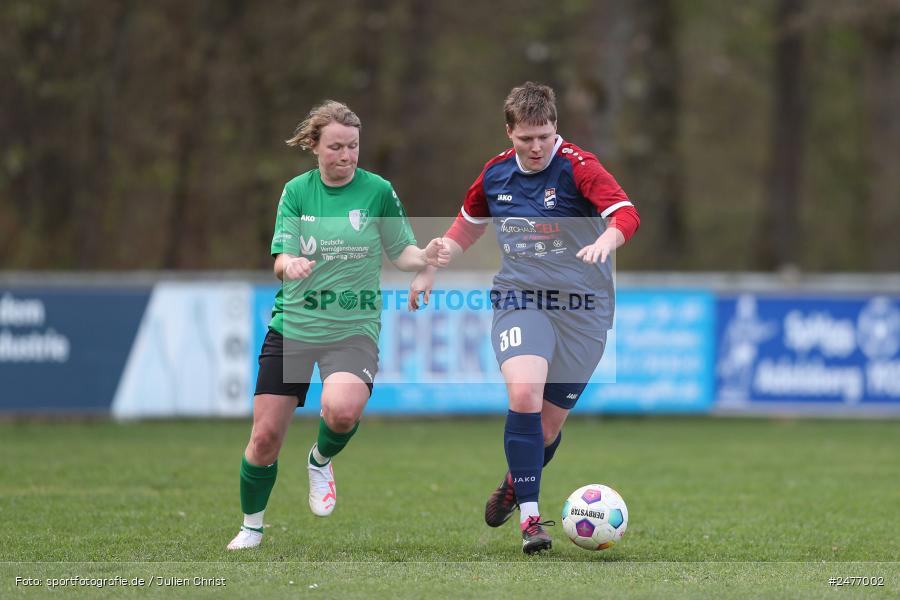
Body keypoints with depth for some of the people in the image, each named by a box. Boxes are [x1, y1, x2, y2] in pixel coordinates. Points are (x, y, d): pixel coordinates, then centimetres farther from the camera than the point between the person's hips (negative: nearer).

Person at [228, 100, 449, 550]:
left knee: (342, 410, -31)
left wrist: (424, 257, -17)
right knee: (265, 435, 0)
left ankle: (321, 460, 5)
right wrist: (290, 266, -27)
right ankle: (252, 525, 24)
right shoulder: (297, 191, 2)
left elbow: (400, 252, 5)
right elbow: (282, 259, -4)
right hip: (293, 325, 2)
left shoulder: (377, 191, -2)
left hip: (353, 328, -2)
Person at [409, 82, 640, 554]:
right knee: (523, 395, -25)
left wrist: (605, 242, -45)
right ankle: (530, 517, -20)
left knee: (548, 424, 4)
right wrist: (429, 271, 21)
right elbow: (468, 224, 24)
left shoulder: (578, 166, -11)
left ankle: (515, 485, 38)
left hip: (581, 308, -2)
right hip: (518, 300, 2)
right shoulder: (496, 173, 4)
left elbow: (626, 214, -25)